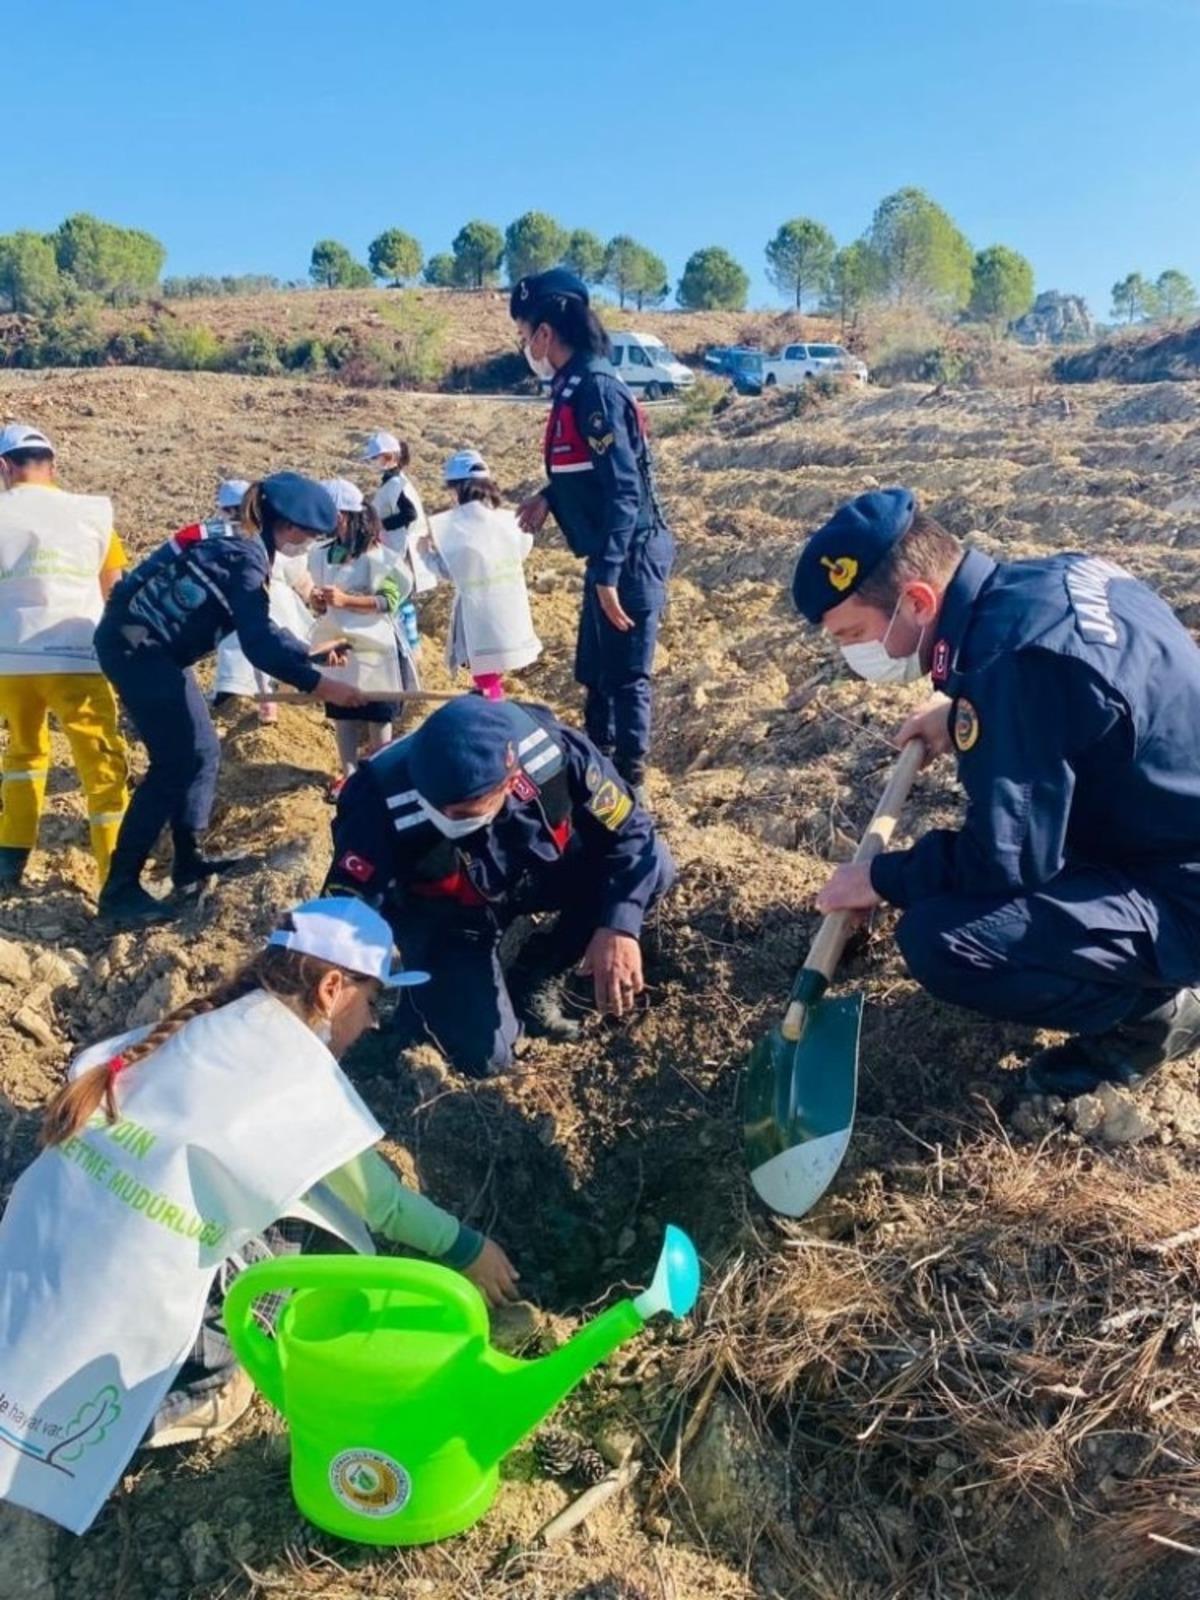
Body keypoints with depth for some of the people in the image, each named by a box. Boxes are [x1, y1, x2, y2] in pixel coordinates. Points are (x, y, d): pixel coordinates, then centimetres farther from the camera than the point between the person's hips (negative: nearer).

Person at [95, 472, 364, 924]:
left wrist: (310, 655, 20)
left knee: (202, 750, 12)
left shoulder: (236, 544, 11)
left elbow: (259, 629, 19)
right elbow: (258, 644, -25)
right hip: (134, 646, -10)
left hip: (151, 645, 10)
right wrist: (317, 683, -25)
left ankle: (188, 859, 22)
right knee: (176, 761, -11)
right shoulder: (244, 556, -18)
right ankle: (119, 888, -7)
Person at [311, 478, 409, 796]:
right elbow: (323, 608, 12)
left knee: (376, 713, 6)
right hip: (335, 644, 5)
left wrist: (345, 600, -24)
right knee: (341, 712, 11)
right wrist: (317, 602, -11)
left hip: (371, 645, -5)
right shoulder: (320, 554, 4)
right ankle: (349, 772, 23)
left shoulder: (374, 556, -12)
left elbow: (389, 600, -16)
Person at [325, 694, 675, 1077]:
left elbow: (629, 831, -22)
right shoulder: (382, 803, -37)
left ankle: (536, 975, 2)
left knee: (653, 867, -21)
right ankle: (430, 986, 22)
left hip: (537, 873, 3)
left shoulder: (552, 749, -32)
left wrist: (619, 928, -35)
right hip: (445, 915, -2)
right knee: (485, 1056, -14)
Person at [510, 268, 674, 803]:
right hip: (611, 557, 10)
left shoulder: (595, 387, -18)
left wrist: (608, 573, -26)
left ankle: (630, 786, 12)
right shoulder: (574, 385, 11)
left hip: (630, 558, -10)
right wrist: (548, 498, 10)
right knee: (593, 673, 19)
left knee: (625, 676, 0)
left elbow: (623, 487, -24)